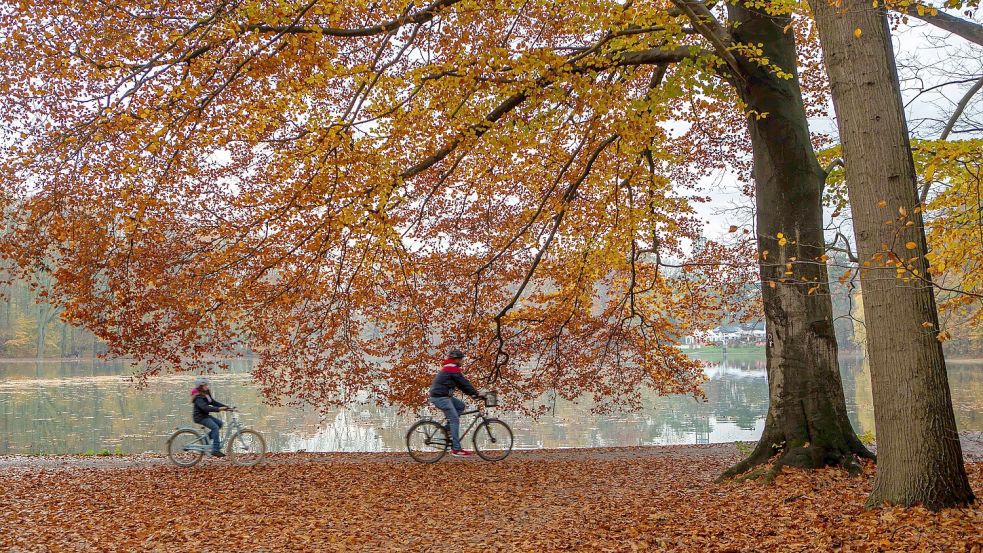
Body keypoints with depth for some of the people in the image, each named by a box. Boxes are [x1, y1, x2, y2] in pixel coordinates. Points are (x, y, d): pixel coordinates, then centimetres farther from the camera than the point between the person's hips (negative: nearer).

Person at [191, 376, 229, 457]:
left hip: (205, 415, 9)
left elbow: (213, 402, 10)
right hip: (199, 417, -9)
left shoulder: (206, 394, 9)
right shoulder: (198, 397, -20)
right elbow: (205, 408, -33)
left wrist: (226, 406, 0)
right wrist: (219, 409, -40)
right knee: (215, 427, -20)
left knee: (219, 423, 4)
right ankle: (215, 450, -22)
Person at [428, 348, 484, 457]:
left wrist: (472, 394, 18)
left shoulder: (447, 368, 20)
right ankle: (456, 449, -11)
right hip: (440, 397, -10)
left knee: (461, 406, 15)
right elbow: (465, 383, -12)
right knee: (455, 420, -10)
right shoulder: (453, 368, -12)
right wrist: (476, 394, -6)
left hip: (444, 396, 10)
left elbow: (460, 384, 22)